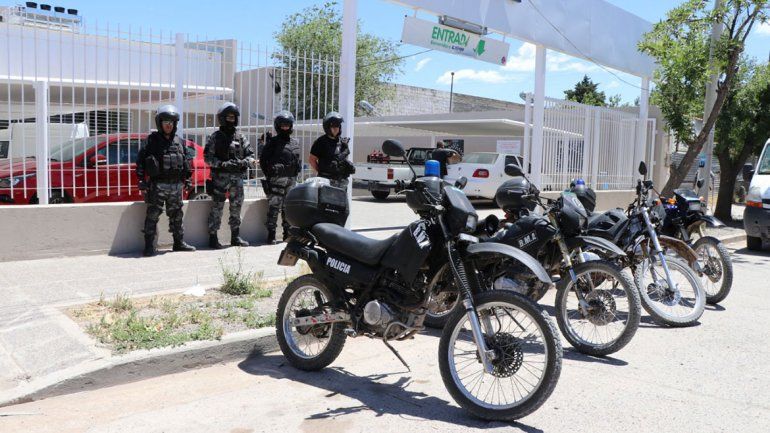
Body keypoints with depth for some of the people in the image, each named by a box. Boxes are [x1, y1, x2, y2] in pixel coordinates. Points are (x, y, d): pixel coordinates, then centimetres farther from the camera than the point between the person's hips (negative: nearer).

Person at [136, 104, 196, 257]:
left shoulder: (179, 142, 12)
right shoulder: (152, 140, -2)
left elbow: (186, 161, 18)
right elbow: (141, 161, -5)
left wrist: (187, 180, 13)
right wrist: (142, 181, -11)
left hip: (176, 186, 5)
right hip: (157, 185, -4)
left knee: (176, 215, 12)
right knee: (152, 215, -4)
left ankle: (179, 243, 22)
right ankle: (149, 246, 0)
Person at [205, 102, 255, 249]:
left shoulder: (240, 137, 13)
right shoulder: (216, 137, 2)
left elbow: (250, 155, 12)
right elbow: (208, 157, -3)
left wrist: (245, 162, -9)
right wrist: (222, 164, -18)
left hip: (237, 177, 4)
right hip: (220, 177, -4)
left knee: (236, 208, 9)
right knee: (217, 208, -3)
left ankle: (235, 237, 19)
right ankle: (213, 238, 3)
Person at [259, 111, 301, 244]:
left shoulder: (294, 143, 16)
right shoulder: (272, 142, -1)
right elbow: (263, 160, -3)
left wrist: (294, 176, 13)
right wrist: (269, 175, -6)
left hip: (291, 179, 6)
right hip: (277, 180, -6)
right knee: (274, 207, -8)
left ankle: (288, 233, 19)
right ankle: (271, 234, -4)